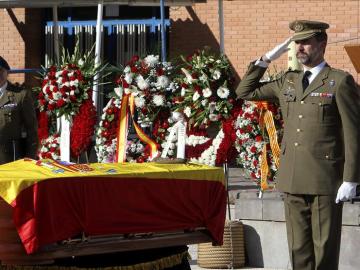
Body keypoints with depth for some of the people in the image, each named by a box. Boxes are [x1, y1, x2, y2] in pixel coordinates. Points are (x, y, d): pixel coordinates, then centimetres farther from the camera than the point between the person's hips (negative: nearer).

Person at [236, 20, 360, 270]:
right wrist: (266, 60, 12)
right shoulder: (288, 81, 15)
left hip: (326, 181, -6)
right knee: (299, 250, 7)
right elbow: (245, 91, 23)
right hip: (293, 181, 6)